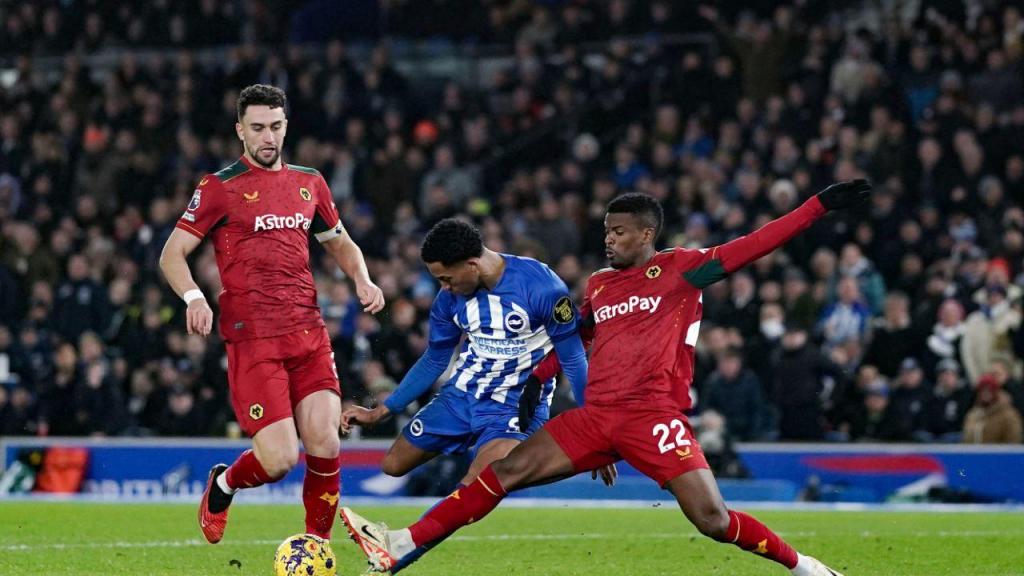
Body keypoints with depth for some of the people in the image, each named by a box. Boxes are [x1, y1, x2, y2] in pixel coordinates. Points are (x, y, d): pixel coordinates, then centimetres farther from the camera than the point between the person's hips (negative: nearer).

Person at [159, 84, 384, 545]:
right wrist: (194, 298, -17)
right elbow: (172, 255, 2)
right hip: (251, 338, -4)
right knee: (279, 460, -11)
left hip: (308, 332, 4)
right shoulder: (219, 188, 1)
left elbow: (339, 243, 29)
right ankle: (222, 485, 23)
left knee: (324, 444, -12)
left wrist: (362, 281, 9)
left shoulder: (309, 184, 16)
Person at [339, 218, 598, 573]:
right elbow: (434, 361, 13)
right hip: (460, 396, 7)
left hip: (515, 408, -7)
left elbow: (573, 360, -13)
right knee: (393, 466, 5)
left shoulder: (541, 286, -21)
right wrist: (380, 412, 12)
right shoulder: (451, 298, -3)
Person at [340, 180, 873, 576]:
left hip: (654, 416, -5)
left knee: (714, 521, -16)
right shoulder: (599, 284, 18)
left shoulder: (680, 268, 1)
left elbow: (755, 243, -5)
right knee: (502, 472, -5)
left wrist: (822, 203, -12)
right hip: (595, 416, 5)